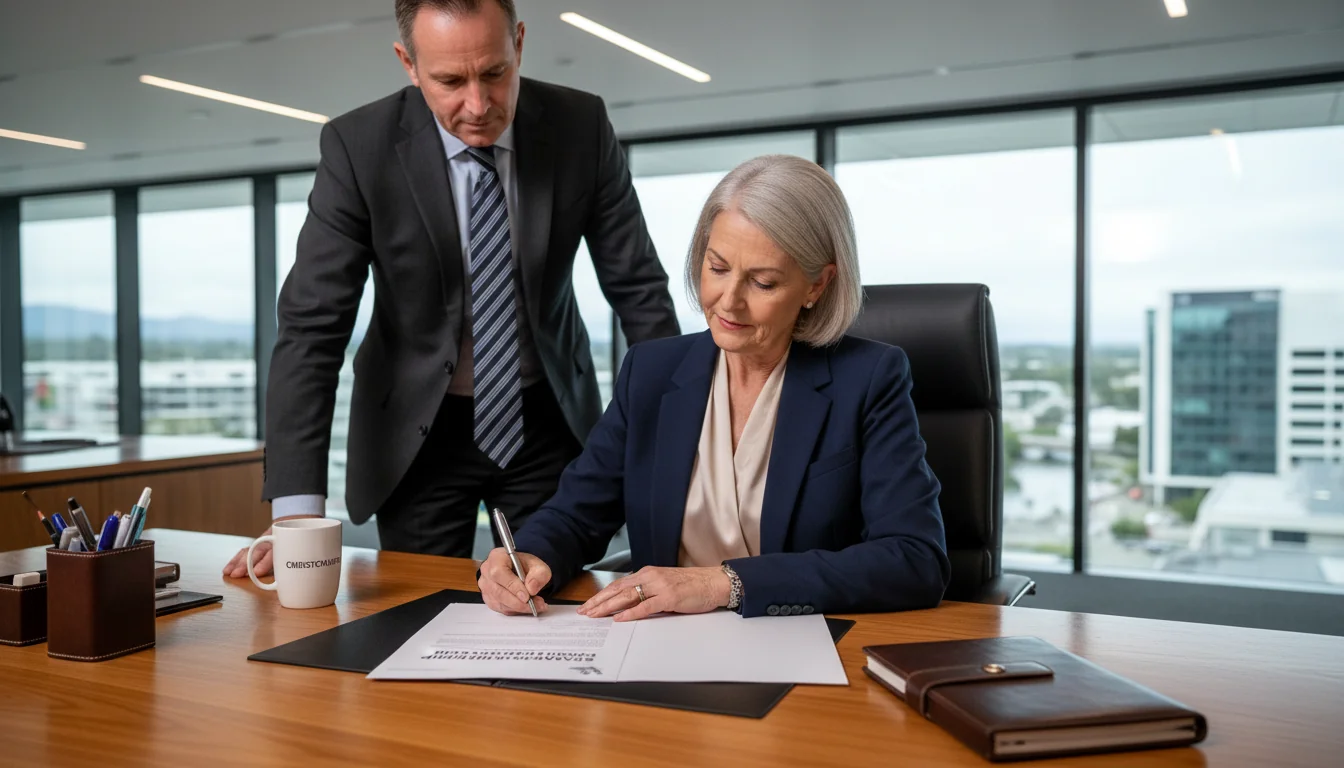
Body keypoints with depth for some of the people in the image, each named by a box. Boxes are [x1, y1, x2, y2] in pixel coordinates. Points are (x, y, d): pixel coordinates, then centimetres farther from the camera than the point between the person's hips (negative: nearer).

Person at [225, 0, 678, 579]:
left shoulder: (581, 126, -11)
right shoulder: (358, 146, -16)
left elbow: (639, 289, -5)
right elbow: (311, 324, -17)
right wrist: (296, 508, -24)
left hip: (551, 422, 2)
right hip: (415, 432, -1)